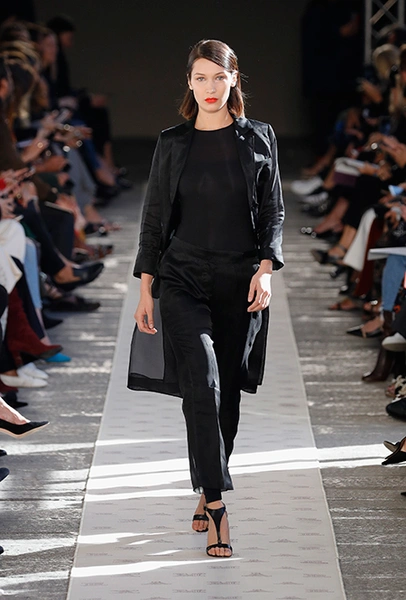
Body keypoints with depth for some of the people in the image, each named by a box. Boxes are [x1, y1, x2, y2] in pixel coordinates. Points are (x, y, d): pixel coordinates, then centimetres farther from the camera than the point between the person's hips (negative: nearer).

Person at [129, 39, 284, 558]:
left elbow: (273, 210, 6)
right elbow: (154, 218, 7)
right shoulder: (172, 144, 5)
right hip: (184, 279, -1)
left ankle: (207, 494, 23)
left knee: (227, 389, 7)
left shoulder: (258, 139, 5)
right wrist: (146, 287, 2)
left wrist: (266, 268, -8)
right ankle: (217, 508, -18)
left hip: (241, 283, 1)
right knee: (202, 384, -15)